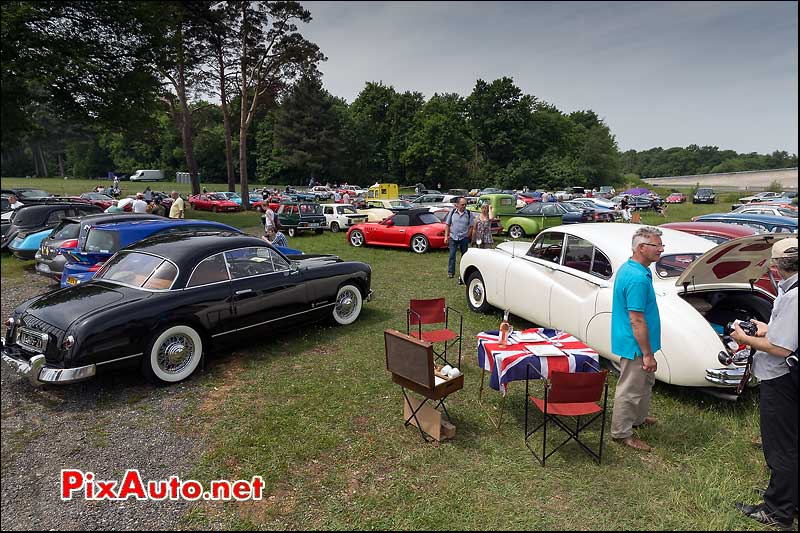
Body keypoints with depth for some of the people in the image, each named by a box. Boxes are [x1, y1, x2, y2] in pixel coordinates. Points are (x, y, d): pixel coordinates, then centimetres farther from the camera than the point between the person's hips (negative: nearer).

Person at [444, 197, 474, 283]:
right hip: (453, 237, 0)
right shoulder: (452, 212, 0)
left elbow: (471, 226, 3)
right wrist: (446, 236, -1)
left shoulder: (469, 213, -2)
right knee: (452, 255, -8)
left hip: (464, 238, 0)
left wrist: (467, 236, -5)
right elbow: (447, 225, 6)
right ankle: (450, 272, -4)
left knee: (464, 256, 7)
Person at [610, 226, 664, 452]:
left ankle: (638, 417, 45)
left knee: (646, 381, 27)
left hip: (634, 343, 11)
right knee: (630, 390, 5)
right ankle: (621, 433, 20)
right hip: (635, 345, -10)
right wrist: (647, 354, -20)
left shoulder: (628, 268, 5)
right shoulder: (638, 279, -27)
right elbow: (636, 320, -26)